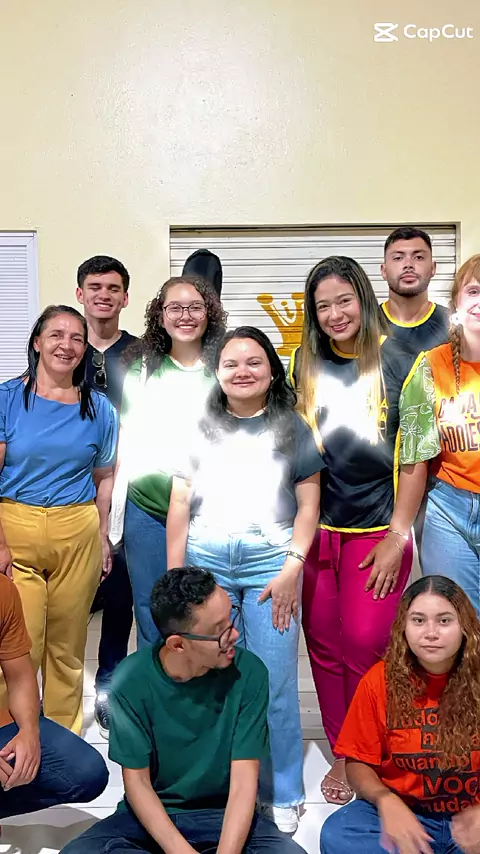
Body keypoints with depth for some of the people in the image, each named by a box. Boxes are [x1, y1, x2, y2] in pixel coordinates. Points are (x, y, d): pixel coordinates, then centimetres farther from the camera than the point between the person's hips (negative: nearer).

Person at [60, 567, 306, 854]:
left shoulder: (248, 674, -17)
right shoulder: (132, 681, -17)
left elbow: (244, 780, -16)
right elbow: (137, 782, -10)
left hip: (223, 814, 0)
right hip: (152, 812, 1)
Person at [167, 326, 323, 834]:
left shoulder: (292, 428, 10)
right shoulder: (200, 427, 12)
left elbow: (309, 503, 5)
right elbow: (180, 502, 9)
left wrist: (292, 567, -7)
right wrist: (174, 577, 3)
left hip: (271, 559, -1)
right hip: (207, 559, 2)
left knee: (274, 682, -2)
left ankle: (282, 795, 15)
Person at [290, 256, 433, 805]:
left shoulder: (399, 362, -7)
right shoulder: (306, 364, 5)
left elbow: (415, 458, -6)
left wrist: (397, 536, -9)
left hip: (377, 528, -3)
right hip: (316, 526, 4)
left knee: (365, 644, -2)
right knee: (324, 643, 9)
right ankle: (341, 754, 26)